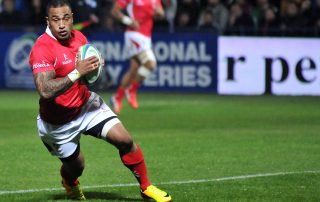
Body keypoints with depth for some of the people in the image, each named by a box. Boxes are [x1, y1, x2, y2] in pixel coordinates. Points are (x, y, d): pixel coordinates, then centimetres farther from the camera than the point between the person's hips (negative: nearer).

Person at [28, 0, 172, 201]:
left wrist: (95, 67, -11)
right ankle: (70, 185, 49)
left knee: (125, 139, -9)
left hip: (86, 104, 5)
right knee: (76, 166, 9)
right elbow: (45, 91, -37)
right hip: (58, 122, -5)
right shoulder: (42, 49, -26)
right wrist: (77, 73, -38)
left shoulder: (78, 37, -4)